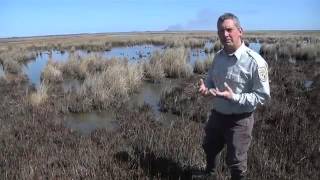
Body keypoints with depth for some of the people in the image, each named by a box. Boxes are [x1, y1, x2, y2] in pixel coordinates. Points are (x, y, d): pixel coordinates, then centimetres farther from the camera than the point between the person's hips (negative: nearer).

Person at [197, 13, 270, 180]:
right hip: (216, 115, 7)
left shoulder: (255, 61, -22)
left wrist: (234, 97, -30)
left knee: (236, 161, 12)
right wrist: (205, 87, -11)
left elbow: (263, 95, -19)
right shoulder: (218, 56, -1)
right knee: (209, 147, 29)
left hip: (239, 120, -7)